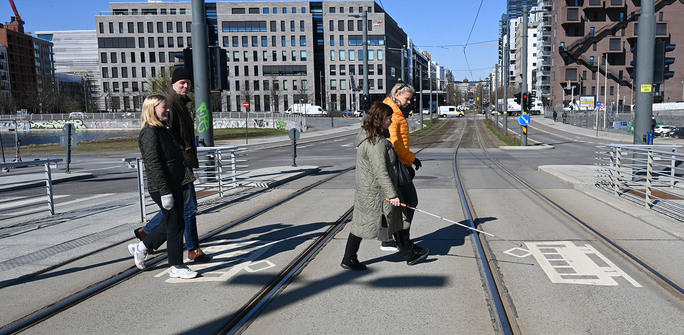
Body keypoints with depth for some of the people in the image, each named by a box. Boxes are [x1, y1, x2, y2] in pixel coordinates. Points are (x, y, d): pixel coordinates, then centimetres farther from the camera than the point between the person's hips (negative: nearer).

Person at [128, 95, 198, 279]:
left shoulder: (164, 131, 17)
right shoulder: (150, 133, -13)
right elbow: (154, 164, -20)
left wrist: (184, 187, 18)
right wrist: (165, 192, -22)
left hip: (176, 186, 10)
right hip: (163, 189, -10)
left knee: (171, 223, 18)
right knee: (175, 225, -1)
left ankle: (140, 247, 36)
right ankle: (176, 267, 12)